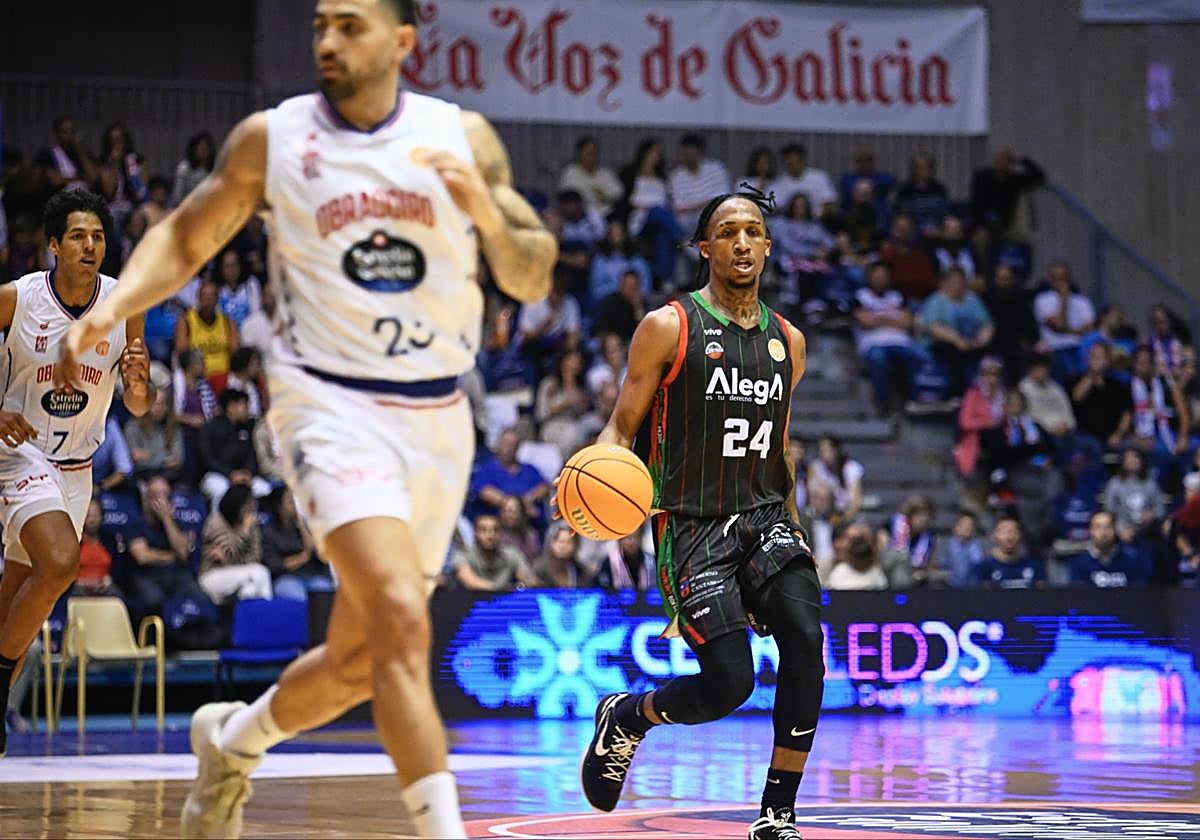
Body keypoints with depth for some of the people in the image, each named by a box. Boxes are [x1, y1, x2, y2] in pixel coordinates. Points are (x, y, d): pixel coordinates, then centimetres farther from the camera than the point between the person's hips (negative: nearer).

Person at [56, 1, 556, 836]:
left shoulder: (463, 137, 1)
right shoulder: (271, 139, -2)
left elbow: (533, 280, 4)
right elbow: (186, 236, 9)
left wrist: (488, 214, -16)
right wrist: (113, 305, -8)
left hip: (436, 416, 3)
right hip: (331, 402, -3)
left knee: (359, 661, 11)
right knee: (403, 618, -25)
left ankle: (233, 738, 40)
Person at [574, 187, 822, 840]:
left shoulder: (787, 341, 12)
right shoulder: (669, 327, -3)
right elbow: (621, 427, -2)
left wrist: (790, 527, 25)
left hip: (763, 517, 4)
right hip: (691, 526, -4)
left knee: (805, 641, -21)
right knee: (728, 682, -13)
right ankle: (626, 717, 21)